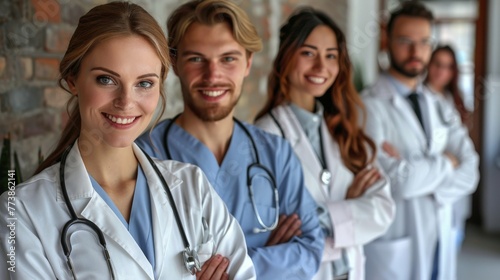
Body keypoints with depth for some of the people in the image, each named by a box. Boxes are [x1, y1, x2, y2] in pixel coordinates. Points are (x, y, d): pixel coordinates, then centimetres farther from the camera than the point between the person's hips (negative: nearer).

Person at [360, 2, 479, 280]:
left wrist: (415, 172, -18)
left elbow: (468, 173, -2)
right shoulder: (370, 106, -12)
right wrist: (445, 162, -6)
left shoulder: (441, 108, 8)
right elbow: (392, 180, -21)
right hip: (393, 249, -5)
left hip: (440, 245, 6)